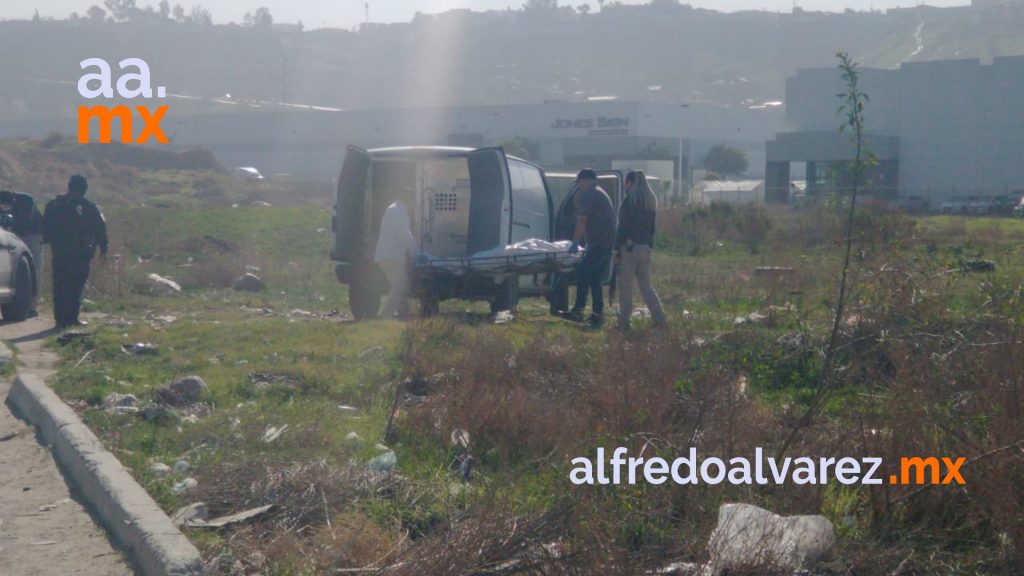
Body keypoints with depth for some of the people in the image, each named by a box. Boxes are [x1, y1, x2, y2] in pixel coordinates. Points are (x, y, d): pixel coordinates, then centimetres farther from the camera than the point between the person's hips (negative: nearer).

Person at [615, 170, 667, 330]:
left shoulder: (629, 201, -12)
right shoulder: (650, 202, 11)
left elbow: (622, 228, -13)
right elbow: (652, 228, 14)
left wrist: (617, 251, -9)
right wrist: (649, 246, 18)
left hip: (629, 247, -7)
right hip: (645, 249, 7)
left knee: (625, 285, 0)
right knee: (645, 284, 14)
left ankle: (624, 321, 1)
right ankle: (658, 316, 4)